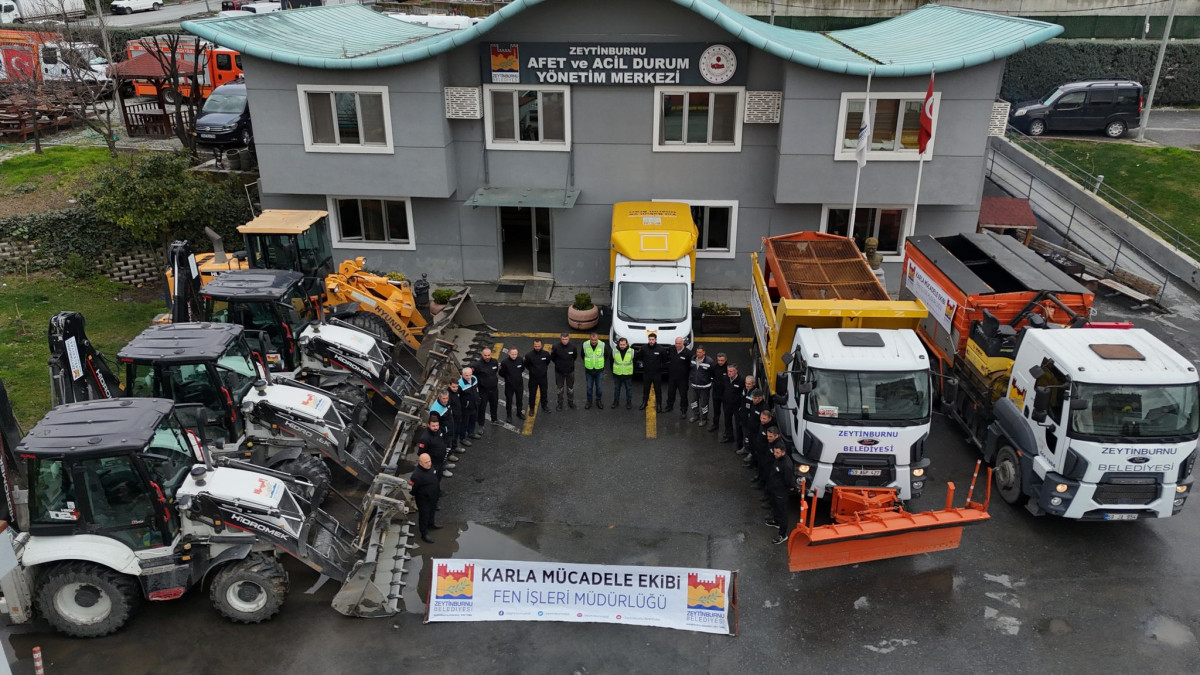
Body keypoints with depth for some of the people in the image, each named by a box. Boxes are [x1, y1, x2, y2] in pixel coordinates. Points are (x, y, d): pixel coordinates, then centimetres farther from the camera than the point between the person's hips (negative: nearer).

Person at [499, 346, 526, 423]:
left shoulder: (520, 360, -14)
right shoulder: (505, 362, -23)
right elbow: (501, 374, -10)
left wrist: (518, 375, 6)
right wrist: (508, 378, -2)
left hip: (519, 384, 3)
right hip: (509, 385, -3)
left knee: (520, 400, 21)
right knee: (509, 401, 13)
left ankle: (519, 413, 42)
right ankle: (509, 416, 30)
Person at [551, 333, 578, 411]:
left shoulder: (572, 347, -16)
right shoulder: (556, 347, -20)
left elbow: (575, 356, 4)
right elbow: (552, 358, -3)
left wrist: (570, 363, 5)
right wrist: (558, 364, 1)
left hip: (570, 371, 1)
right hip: (559, 372, -1)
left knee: (570, 388, 16)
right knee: (559, 388, 14)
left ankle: (571, 402, 35)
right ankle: (560, 403, 32)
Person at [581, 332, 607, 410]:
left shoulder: (603, 345, -17)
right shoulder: (585, 345, -14)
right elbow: (583, 355, 6)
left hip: (599, 371, -1)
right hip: (589, 370, 1)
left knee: (599, 387, 10)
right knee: (589, 387, 12)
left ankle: (599, 401, 29)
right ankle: (589, 401, 29)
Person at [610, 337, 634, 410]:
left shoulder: (632, 352, -10)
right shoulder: (614, 351, -8)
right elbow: (611, 361, 6)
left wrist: (632, 370, 6)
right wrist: (613, 370, 10)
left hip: (628, 375, -1)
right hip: (617, 374, 1)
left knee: (629, 389, 10)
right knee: (616, 389, 15)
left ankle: (629, 402, 25)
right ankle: (615, 401, 32)